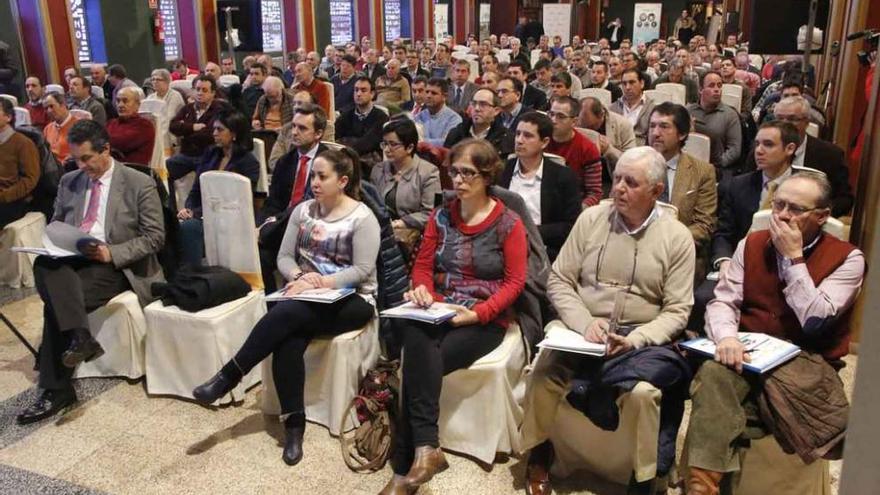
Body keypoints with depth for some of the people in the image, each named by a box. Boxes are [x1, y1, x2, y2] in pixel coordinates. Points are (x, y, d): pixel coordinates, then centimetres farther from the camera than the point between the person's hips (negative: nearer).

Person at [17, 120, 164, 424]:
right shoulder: (69, 182, 14)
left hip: (116, 266, -5)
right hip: (71, 260, 5)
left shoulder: (139, 184, -3)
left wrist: (111, 253, -19)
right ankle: (79, 336, -36)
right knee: (43, 265, -31)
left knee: (56, 302, -28)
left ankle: (56, 389, -21)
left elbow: (155, 237, -6)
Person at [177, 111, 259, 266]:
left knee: (189, 227, -34)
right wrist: (187, 209, -7)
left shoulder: (249, 163, -1)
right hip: (198, 214, 5)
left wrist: (195, 213, -16)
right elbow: (195, 189, 17)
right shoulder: (210, 154, 18)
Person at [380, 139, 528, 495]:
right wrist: (422, 289, -11)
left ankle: (405, 465, -21)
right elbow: (423, 265, 12)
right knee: (416, 338, -34)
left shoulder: (508, 224, -3)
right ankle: (425, 447, -34)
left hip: (485, 320, -3)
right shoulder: (441, 216, 10)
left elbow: (514, 282, -5)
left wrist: (478, 313, -19)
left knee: (418, 361, -29)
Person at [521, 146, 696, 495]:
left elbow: (676, 310, -3)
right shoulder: (591, 218, 3)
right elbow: (558, 280, 3)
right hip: (582, 328, 2)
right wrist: (585, 323, -14)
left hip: (641, 338, -1)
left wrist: (634, 340, -19)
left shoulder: (677, 237, -1)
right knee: (544, 373, -25)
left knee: (641, 391, -31)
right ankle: (539, 453, 3)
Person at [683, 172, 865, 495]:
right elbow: (722, 301, 1)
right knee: (713, 372, -31)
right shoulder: (751, 245, 10)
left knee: (768, 381, -37)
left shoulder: (846, 258, -2)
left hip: (806, 362, -2)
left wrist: (793, 257, -14)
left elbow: (814, 322, -14)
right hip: (749, 352, 3)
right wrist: (727, 336, -22)